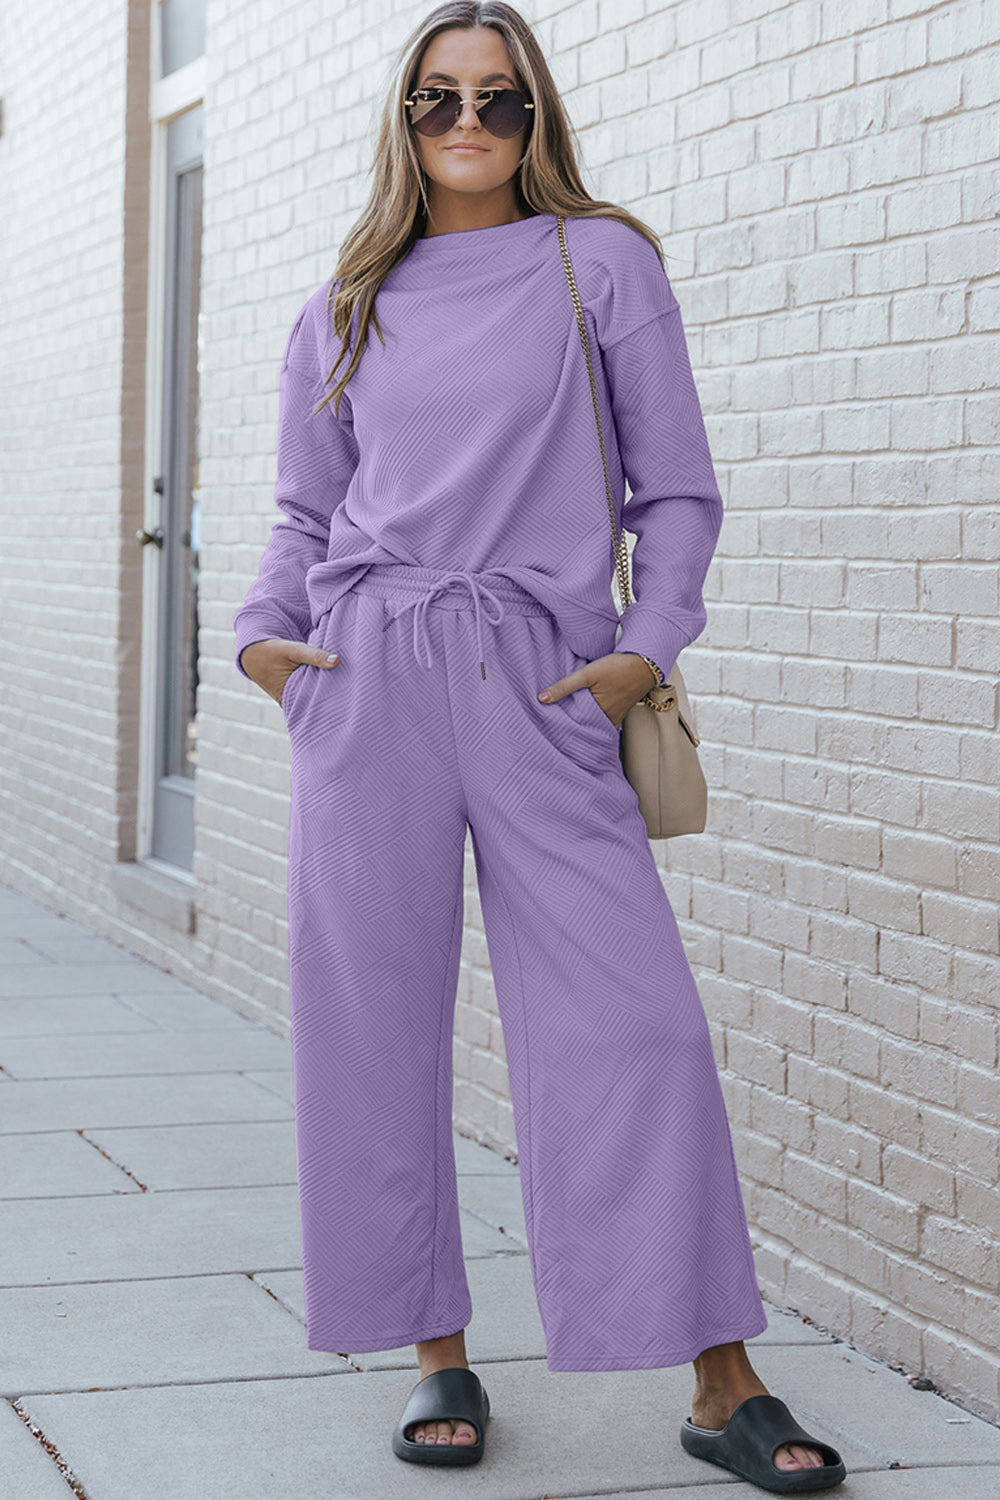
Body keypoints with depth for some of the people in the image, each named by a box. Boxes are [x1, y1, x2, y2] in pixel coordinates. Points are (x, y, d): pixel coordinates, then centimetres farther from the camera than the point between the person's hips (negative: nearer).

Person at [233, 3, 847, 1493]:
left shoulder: (602, 264, 8)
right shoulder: (343, 312, 14)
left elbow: (675, 489, 8)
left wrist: (649, 643, -6)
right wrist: (265, 629, 3)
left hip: (545, 685, -2)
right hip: (368, 682, 2)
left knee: (636, 1019, -8)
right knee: (378, 1020, 2)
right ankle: (438, 1355, 16)